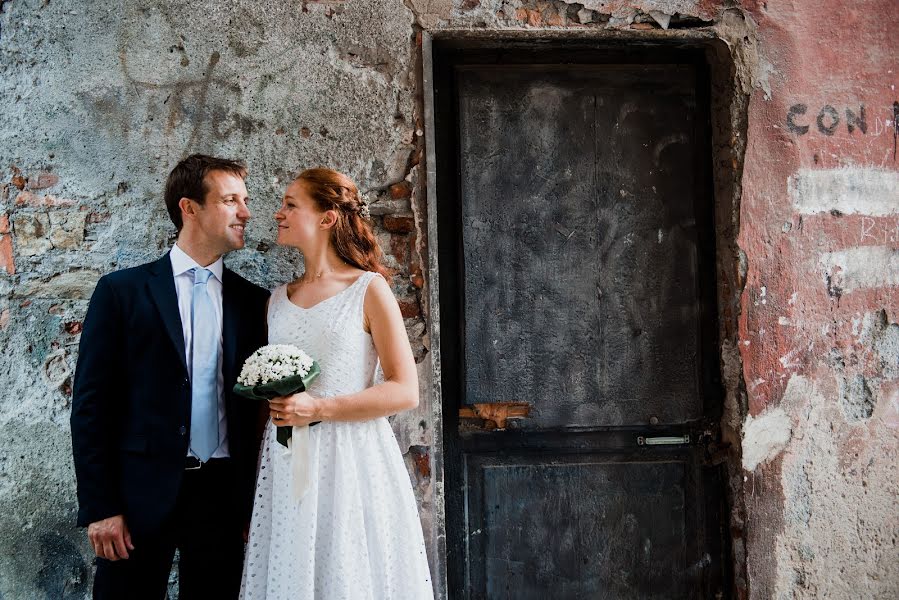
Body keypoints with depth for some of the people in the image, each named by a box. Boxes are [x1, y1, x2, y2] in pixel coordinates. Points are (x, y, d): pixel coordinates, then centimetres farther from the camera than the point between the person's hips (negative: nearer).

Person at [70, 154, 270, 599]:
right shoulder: (122, 291, 1)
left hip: (223, 493, 3)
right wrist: (98, 507, -7)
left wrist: (255, 504, 6)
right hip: (143, 495, -2)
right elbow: (90, 404, -1)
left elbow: (258, 407, 10)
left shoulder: (253, 302, 8)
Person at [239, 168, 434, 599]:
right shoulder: (279, 299, 12)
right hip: (285, 466, 5)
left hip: (350, 464, -5)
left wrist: (318, 409, -16)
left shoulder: (369, 289, -3)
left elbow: (405, 392, -8)